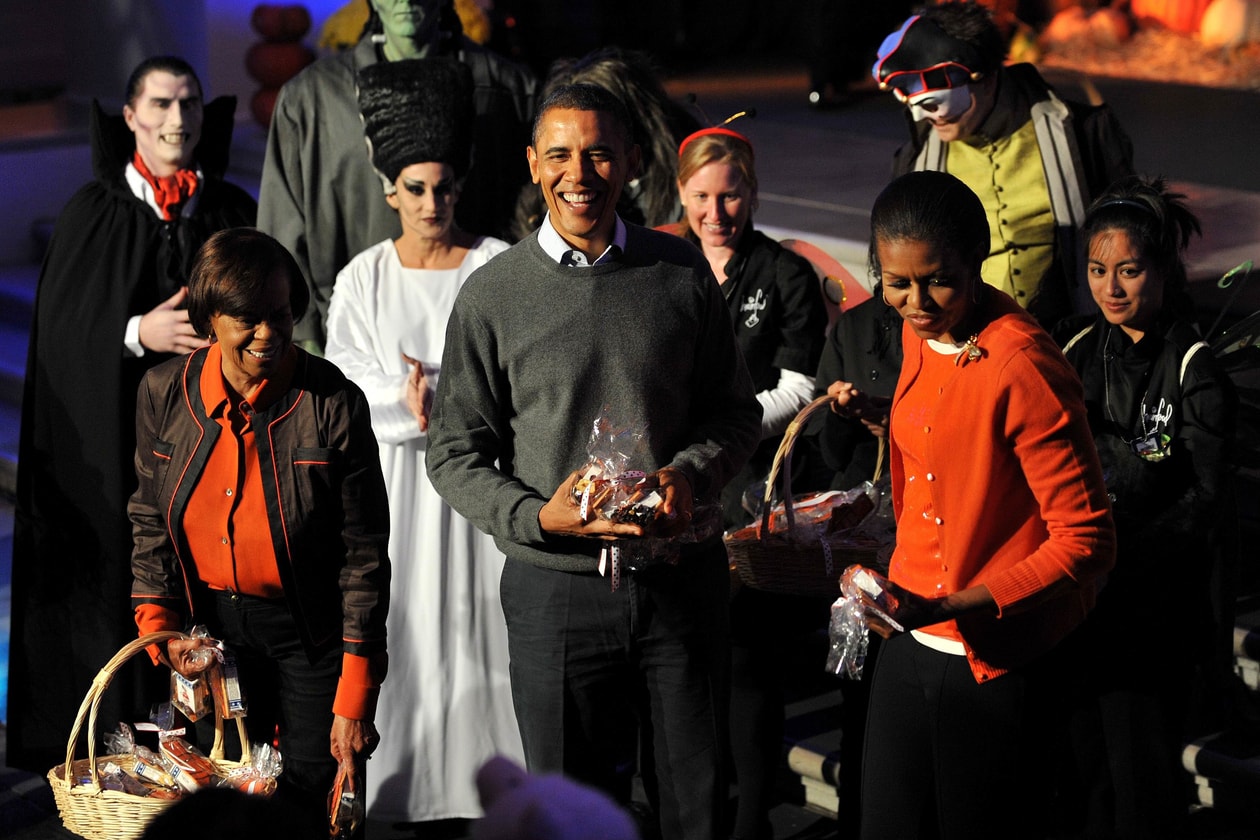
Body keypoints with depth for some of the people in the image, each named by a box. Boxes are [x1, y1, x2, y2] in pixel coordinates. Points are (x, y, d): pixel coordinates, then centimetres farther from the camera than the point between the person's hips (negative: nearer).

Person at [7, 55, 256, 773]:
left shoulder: (234, 212, 7)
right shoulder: (95, 213, 2)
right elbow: (59, 327, -3)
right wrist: (137, 333, -17)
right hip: (115, 438, -1)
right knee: (117, 578, -3)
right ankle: (116, 736, 6)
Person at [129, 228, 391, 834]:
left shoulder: (335, 404, -14)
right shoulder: (166, 393, -4)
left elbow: (364, 556, -12)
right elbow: (150, 520, 10)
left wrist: (354, 700, -13)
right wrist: (157, 623, -4)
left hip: (309, 635, -3)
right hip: (210, 627, 3)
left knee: (309, 805, 1)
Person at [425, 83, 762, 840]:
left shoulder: (683, 274, 2)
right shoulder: (492, 296, -3)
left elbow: (737, 411, 11)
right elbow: (455, 455, 1)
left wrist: (690, 473, -10)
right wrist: (539, 515, -16)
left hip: (682, 575, 1)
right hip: (556, 588, -1)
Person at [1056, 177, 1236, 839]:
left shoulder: (1194, 368, -9)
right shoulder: (1076, 348, 6)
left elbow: (1205, 503, -14)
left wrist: (1118, 559, -23)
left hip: (1153, 610, -5)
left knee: (1143, 783, 0)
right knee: (1086, 765, 12)